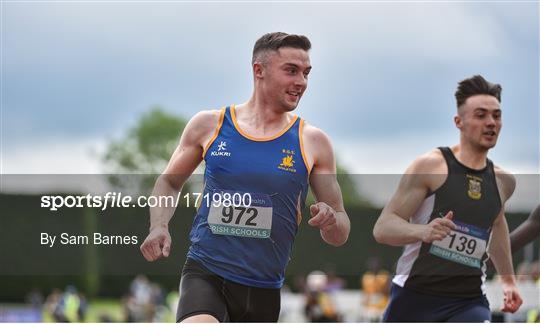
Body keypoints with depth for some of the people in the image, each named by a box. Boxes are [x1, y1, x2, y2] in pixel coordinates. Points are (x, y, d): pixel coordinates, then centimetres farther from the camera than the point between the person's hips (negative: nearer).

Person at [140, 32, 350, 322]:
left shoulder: (313, 142, 3)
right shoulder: (209, 125, 2)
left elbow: (340, 235, 7)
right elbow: (169, 182, 17)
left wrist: (330, 223, -17)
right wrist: (159, 227, -2)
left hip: (265, 291, 2)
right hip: (205, 274, -2)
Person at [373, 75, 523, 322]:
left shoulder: (503, 182, 8)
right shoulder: (430, 166, -7)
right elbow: (382, 228, -13)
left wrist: (508, 279, 35)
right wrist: (422, 231, -32)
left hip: (469, 303, 3)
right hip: (414, 297, -2)